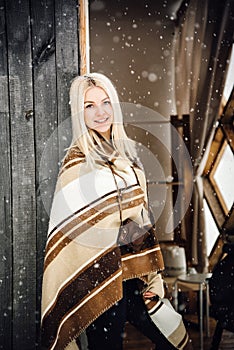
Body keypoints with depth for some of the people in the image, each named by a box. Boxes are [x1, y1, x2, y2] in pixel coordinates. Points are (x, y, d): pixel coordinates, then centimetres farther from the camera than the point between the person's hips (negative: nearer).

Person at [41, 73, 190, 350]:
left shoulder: (126, 152, 8)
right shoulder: (77, 163, -13)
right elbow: (69, 234, -15)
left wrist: (153, 280, 11)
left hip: (134, 274, 7)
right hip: (102, 279, -7)